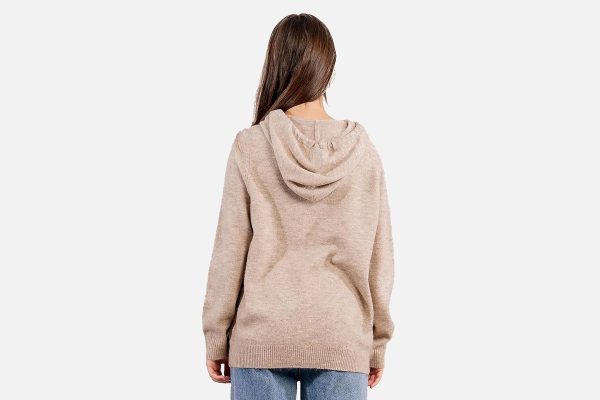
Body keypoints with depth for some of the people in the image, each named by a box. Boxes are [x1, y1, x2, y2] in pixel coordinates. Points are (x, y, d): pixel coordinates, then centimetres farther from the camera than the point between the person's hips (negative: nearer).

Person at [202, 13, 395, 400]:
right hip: (342, 340, 1)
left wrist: (216, 336, 6)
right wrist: (378, 342, 12)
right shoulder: (362, 151, -1)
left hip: (262, 338, -1)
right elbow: (379, 256, 3)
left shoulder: (250, 146, -6)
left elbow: (229, 252, -4)